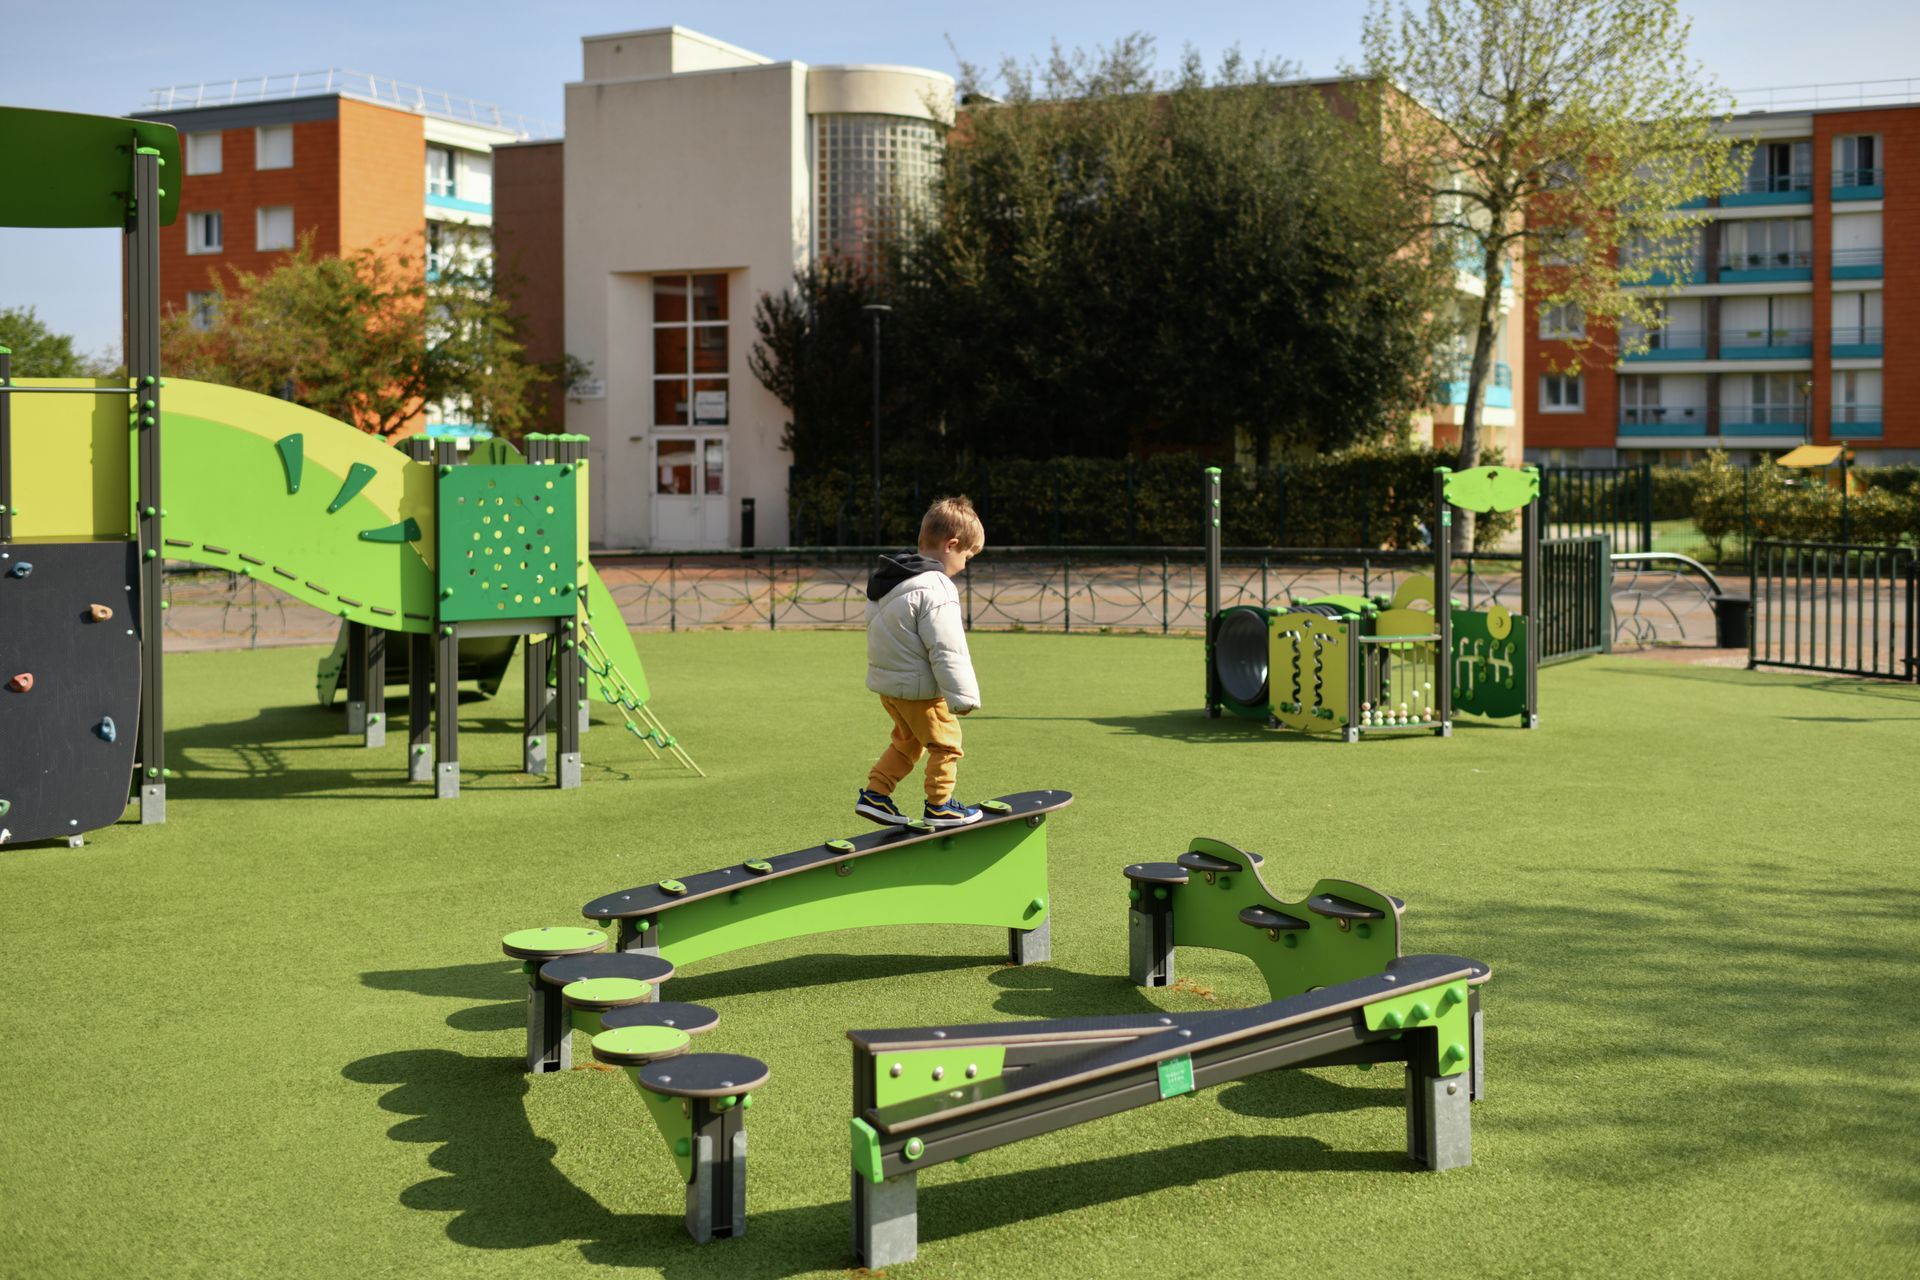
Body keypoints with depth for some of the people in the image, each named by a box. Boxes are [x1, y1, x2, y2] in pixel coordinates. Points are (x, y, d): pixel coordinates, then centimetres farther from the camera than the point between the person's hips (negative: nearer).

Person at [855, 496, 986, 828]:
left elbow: (875, 628, 17)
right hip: (919, 688, -9)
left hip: (887, 682, 9)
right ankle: (940, 806, 18)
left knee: (906, 741, 24)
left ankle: (874, 794, 23)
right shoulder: (934, 590, -23)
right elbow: (946, 650, -24)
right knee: (945, 743, 9)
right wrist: (963, 696, -20)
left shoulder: (889, 581, 7)